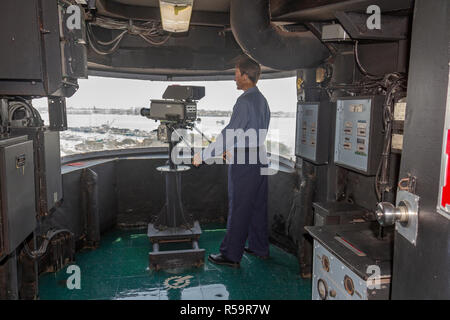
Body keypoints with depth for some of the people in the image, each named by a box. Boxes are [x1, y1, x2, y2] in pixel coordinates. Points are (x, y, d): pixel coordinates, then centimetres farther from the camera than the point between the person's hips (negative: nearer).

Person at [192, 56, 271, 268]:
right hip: (260, 157, 9)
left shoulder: (245, 101, -17)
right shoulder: (262, 100, 12)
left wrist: (203, 156, -15)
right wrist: (234, 150, 24)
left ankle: (231, 255, 10)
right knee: (258, 205, 16)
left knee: (238, 209, -1)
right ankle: (259, 248, 29)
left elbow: (229, 134, -21)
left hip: (244, 162, -9)